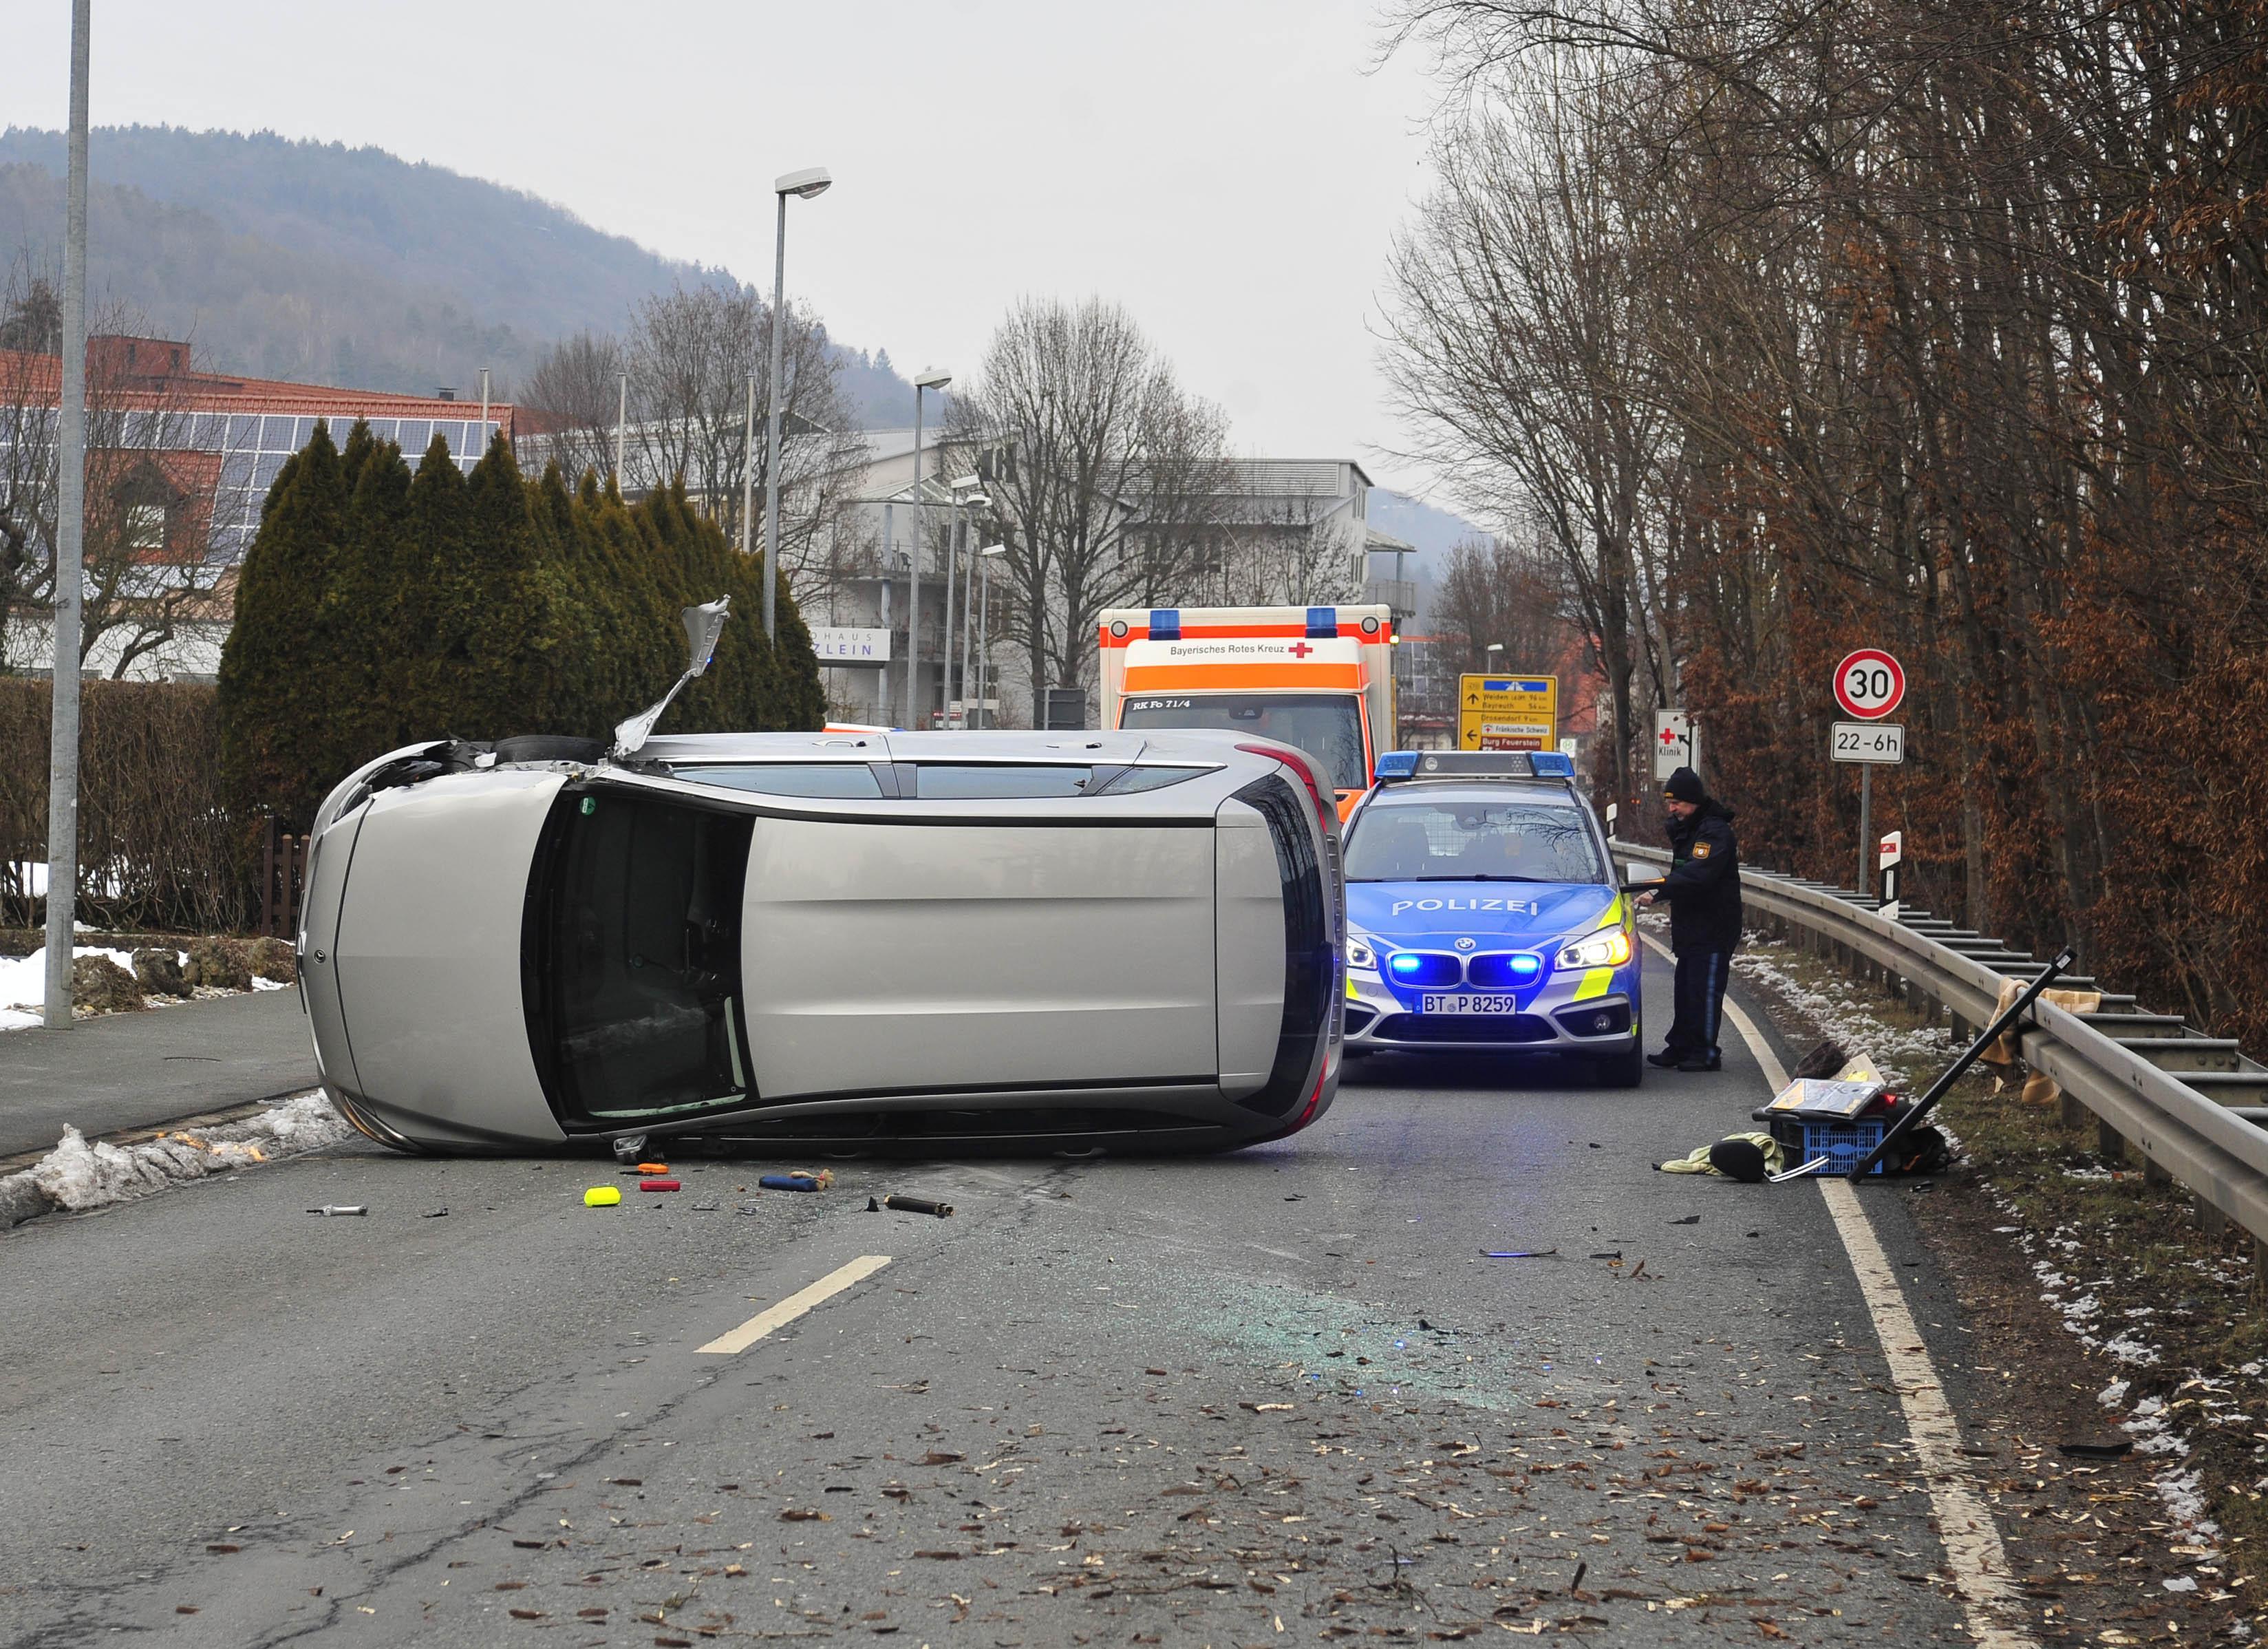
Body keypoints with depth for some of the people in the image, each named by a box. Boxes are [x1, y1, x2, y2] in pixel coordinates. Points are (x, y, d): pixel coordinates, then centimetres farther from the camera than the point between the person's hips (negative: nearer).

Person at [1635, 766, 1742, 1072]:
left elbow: (1696, 875, -31)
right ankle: (1681, 1048, 18)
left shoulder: (1715, 832, -18)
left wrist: (1659, 892, -36)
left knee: (1704, 990, -7)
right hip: (1690, 926, 10)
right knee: (1686, 988, 12)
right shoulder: (1685, 829, 15)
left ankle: (1705, 1053, -2)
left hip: (1713, 928, -10)